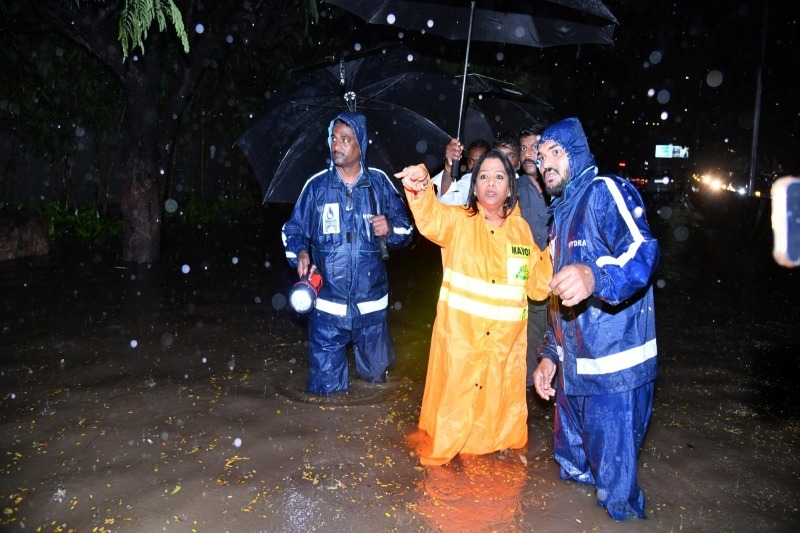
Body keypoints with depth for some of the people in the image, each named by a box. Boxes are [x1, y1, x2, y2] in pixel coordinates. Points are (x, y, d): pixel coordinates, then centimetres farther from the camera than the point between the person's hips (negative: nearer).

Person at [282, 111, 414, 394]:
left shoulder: (380, 182, 0)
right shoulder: (316, 185, 0)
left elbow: (406, 229, 7)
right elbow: (294, 229, 6)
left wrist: (390, 228, -16)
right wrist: (300, 253, -14)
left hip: (371, 304, 1)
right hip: (327, 304, -1)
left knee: (376, 375, 19)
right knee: (327, 384, 4)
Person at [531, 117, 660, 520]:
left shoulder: (606, 191, -10)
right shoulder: (561, 212, 19)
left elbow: (643, 252, -30)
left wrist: (595, 277, -49)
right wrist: (550, 354, 18)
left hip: (614, 370, -9)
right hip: (573, 367, 9)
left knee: (615, 483, 3)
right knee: (572, 471, 23)